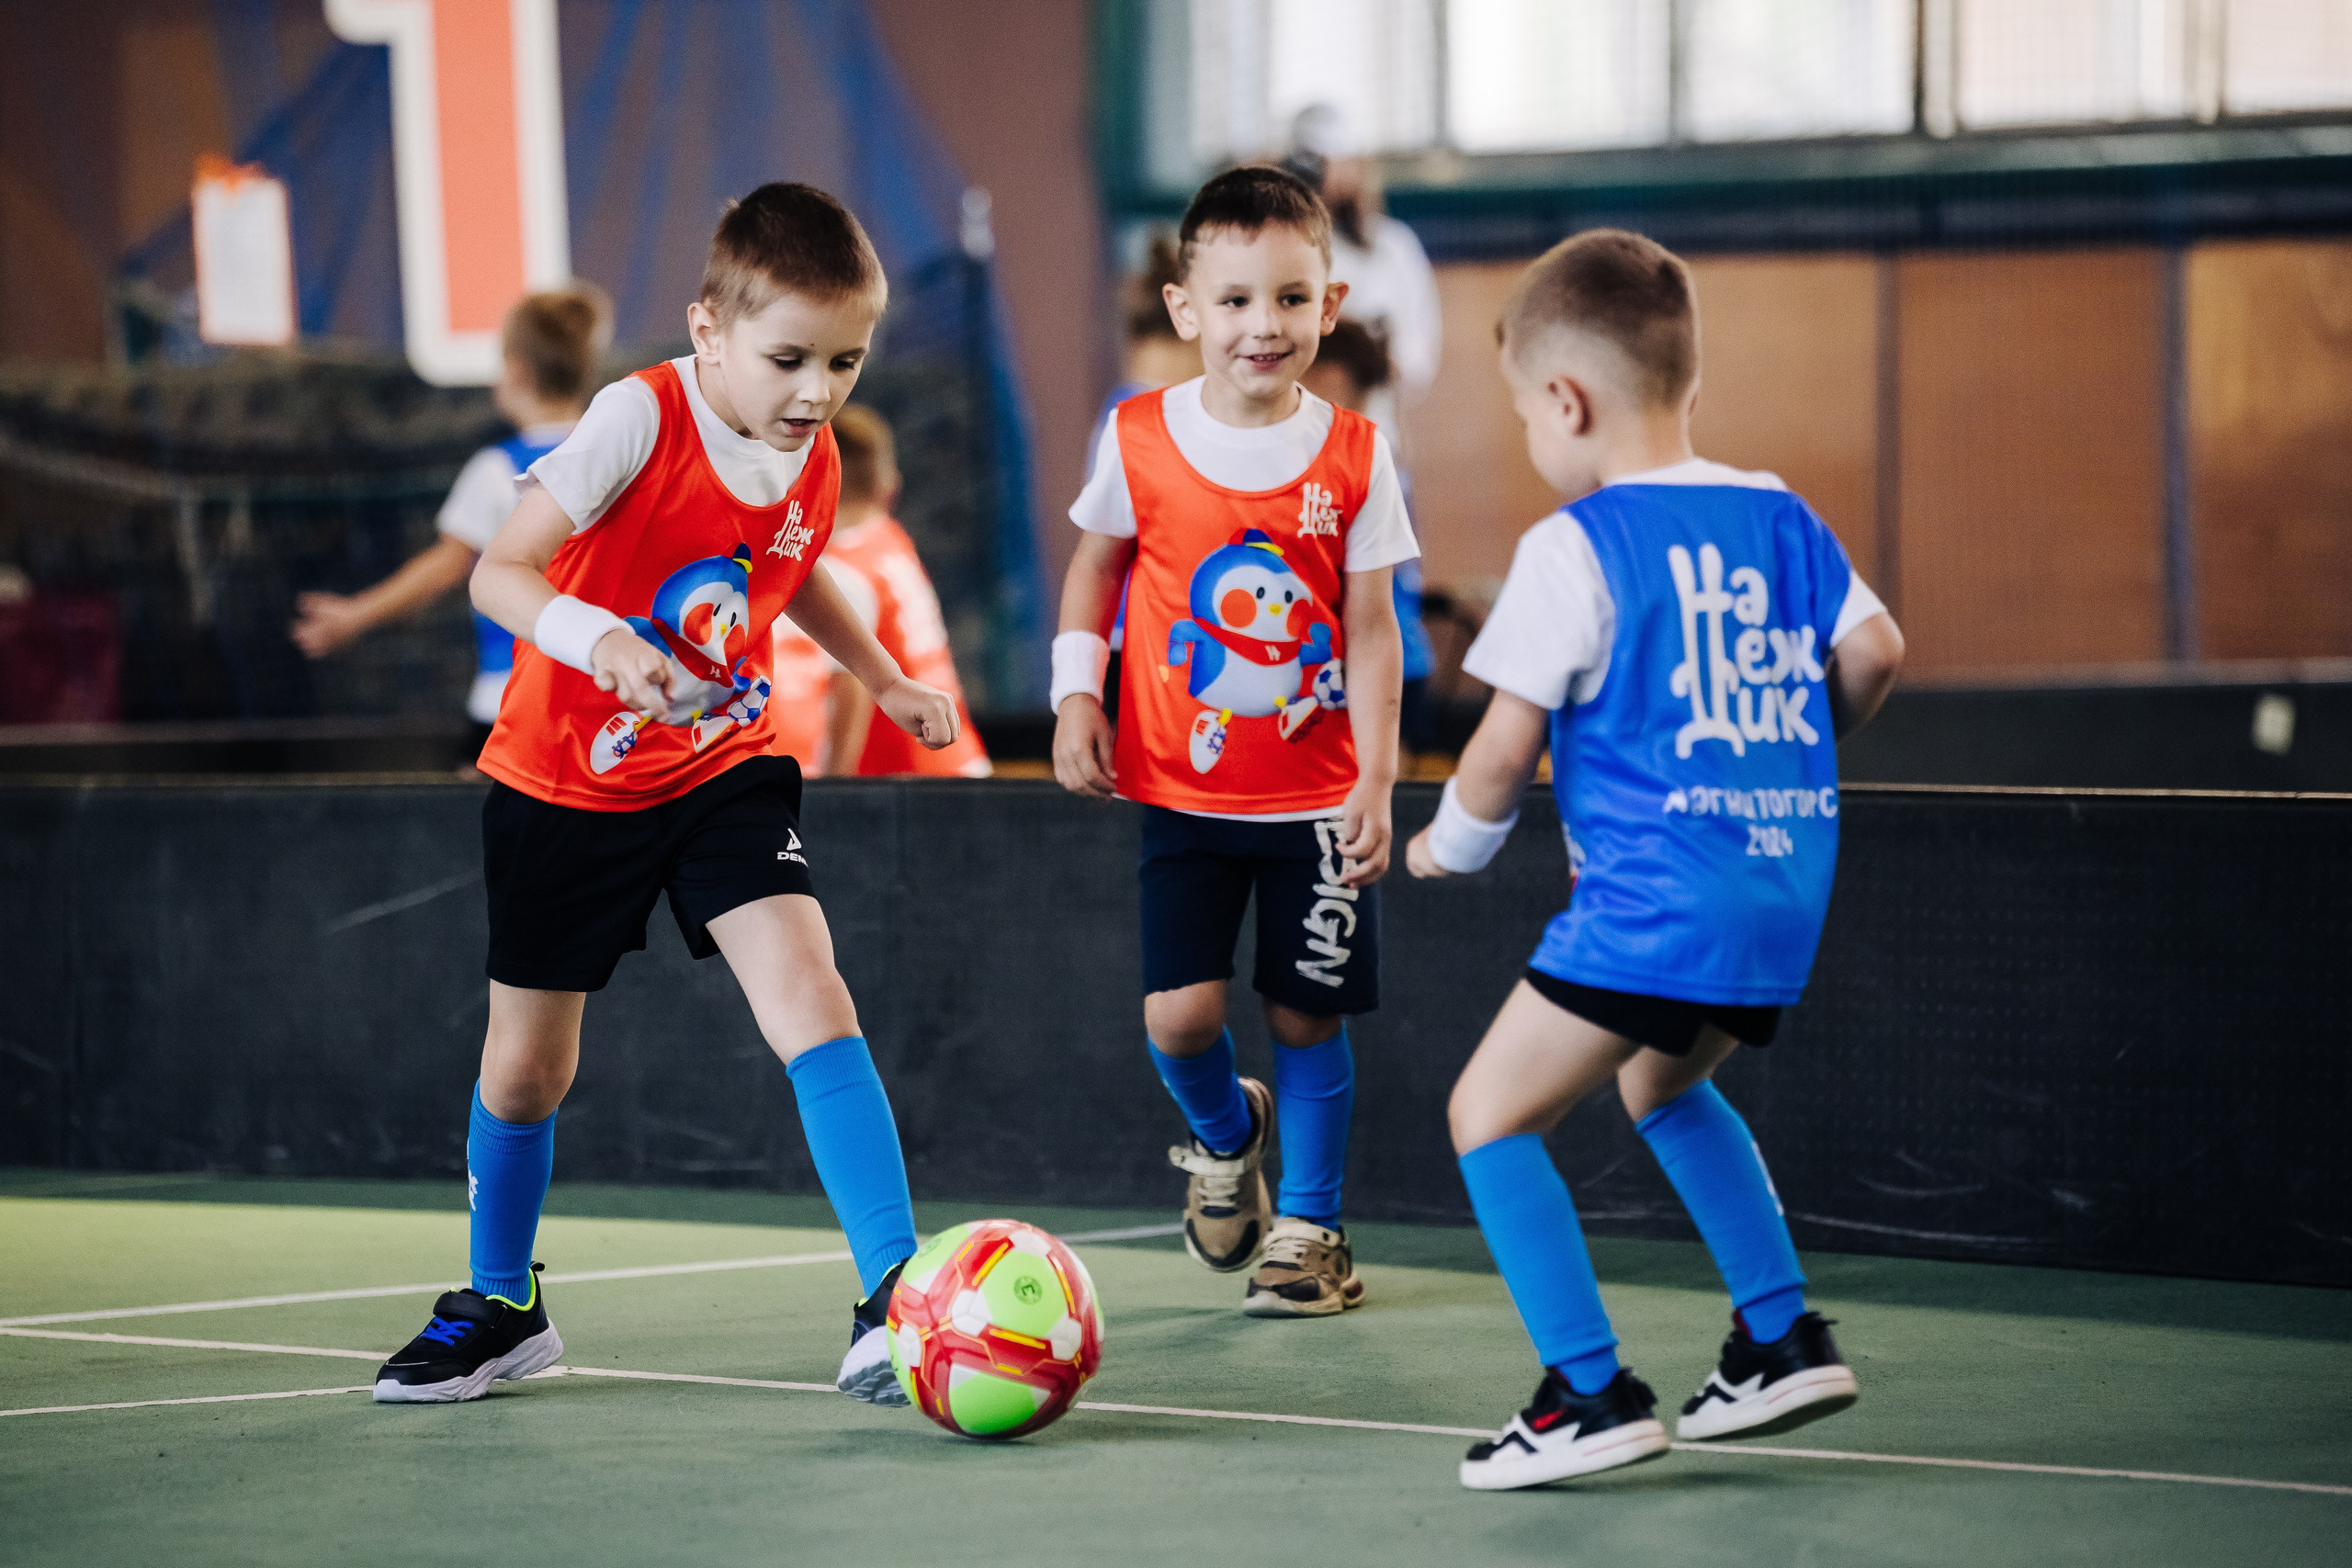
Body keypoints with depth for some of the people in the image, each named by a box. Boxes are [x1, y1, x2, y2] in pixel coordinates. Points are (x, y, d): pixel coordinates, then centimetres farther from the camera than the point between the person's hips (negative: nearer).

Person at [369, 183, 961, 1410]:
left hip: (724, 768, 3)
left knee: (807, 995, -19)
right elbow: (498, 572, -26)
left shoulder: (813, 462, -4)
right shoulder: (641, 419, -22)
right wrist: (594, 639, -43)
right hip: (564, 785, -3)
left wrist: (886, 681, 16)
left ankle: (891, 1303, -22)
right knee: (527, 1064, 9)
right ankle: (501, 1305, 33)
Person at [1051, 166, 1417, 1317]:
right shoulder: (1139, 442, -5)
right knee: (1178, 1015, -8)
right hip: (1182, 791, 0)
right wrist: (1075, 696, -3)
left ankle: (1308, 1227, 21)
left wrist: (1375, 784, -7)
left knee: (1307, 1016, 3)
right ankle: (1224, 1136, 26)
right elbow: (1096, 568, 10)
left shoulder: (1354, 456, -5)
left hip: (1315, 796, 0)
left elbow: (1372, 630, -2)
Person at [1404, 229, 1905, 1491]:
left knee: (1492, 1111, 1)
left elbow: (1506, 746, -8)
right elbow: (1872, 650, 7)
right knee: (1665, 1087, 32)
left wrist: (1451, 845, 11)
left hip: (1652, 897, -8)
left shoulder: (1574, 548, -8)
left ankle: (1593, 1392, -6)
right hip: (1785, 888, 8)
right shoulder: (1780, 515, 11)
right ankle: (1783, 1340, 27)